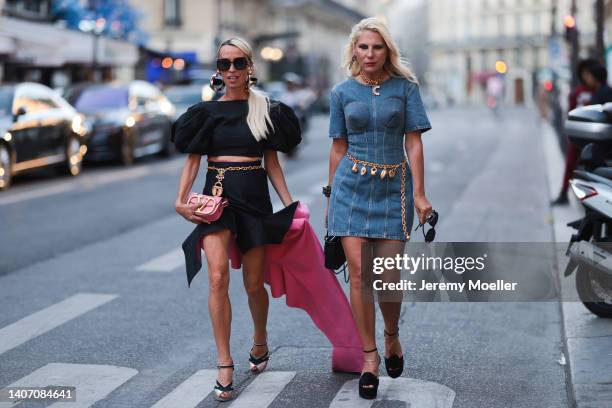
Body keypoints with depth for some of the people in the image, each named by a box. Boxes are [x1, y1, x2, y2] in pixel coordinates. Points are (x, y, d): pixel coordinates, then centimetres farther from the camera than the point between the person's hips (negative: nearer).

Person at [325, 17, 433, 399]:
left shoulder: (406, 87, 2)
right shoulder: (342, 92, 6)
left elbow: (414, 143, -1)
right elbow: (339, 148, 11)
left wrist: (419, 193, -6)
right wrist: (331, 195, 12)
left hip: (393, 187, -1)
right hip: (352, 185, 1)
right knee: (359, 273, -5)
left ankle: (392, 337, 28)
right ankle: (370, 357, 8)